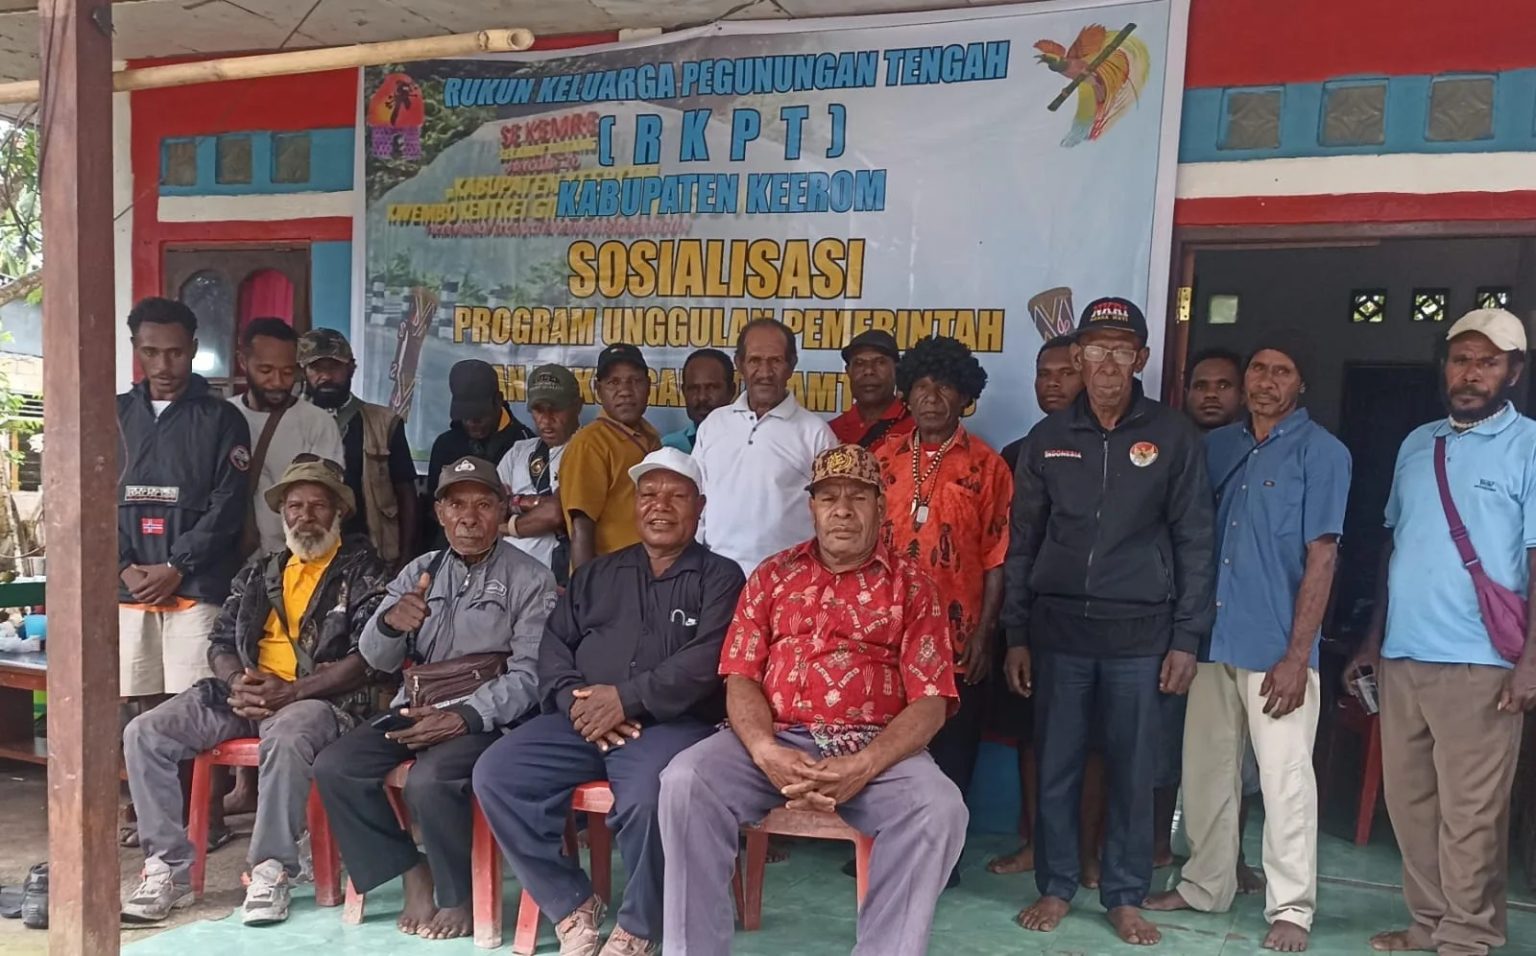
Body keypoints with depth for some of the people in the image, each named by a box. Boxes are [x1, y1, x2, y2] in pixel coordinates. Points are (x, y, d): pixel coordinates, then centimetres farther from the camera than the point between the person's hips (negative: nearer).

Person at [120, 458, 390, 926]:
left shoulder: (362, 570, 2)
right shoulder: (258, 572, 21)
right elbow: (221, 642, 17)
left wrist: (292, 691, -17)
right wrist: (237, 683, -6)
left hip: (318, 696, -6)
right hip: (244, 693, 6)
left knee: (287, 739, -39)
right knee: (143, 732, -12)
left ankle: (271, 873, -23)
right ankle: (169, 869, -8)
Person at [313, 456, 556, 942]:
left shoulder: (530, 579, -2)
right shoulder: (420, 571, 12)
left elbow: (529, 674, -11)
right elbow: (377, 659, 5)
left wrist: (464, 716, -25)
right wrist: (389, 621, -19)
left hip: (488, 716, -5)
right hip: (415, 709, 6)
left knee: (430, 780, -31)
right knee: (334, 767, -15)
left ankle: (457, 897, -5)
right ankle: (414, 874, 1)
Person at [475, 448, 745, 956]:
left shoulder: (720, 577, 8)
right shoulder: (596, 574, 23)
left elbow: (705, 661, -8)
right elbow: (554, 645, 13)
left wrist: (625, 699, -16)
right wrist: (576, 701, -8)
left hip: (671, 723, -5)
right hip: (582, 719, 5)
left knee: (649, 797, -36)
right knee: (495, 775, -17)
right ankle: (573, 906, -1)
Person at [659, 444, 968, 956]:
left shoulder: (911, 585, 8)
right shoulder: (772, 576, 16)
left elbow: (929, 701, -1)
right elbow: (741, 677, 7)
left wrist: (863, 768, -18)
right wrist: (766, 753, -15)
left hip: (875, 746, -1)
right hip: (776, 740, 2)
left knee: (939, 808, -31)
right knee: (685, 781, -25)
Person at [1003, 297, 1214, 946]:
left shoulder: (1172, 437, 1)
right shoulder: (1048, 438, 6)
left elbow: (1192, 543, 1)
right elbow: (1023, 541, 7)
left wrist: (1185, 638, -3)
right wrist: (1016, 634, 4)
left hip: (1140, 634, -1)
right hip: (1058, 629, 2)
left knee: (1132, 771, 7)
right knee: (1055, 766, 8)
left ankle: (1125, 897, 21)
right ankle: (1055, 887, 23)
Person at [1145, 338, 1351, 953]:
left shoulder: (1321, 452, -4)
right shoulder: (1217, 446, 10)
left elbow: (1321, 558, -9)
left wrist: (1297, 656, -14)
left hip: (1276, 647, -5)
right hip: (1213, 639, 5)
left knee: (1285, 779, 2)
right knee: (1205, 770, 13)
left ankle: (1291, 906, 15)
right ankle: (1206, 885, 28)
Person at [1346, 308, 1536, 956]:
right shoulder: (1416, 444, 14)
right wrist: (1373, 640, 16)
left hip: (1478, 664, -6)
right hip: (1402, 656, 6)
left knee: (1469, 813, 2)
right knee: (1408, 800, 12)